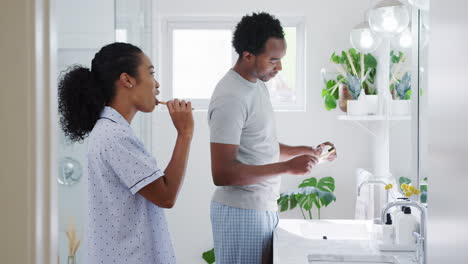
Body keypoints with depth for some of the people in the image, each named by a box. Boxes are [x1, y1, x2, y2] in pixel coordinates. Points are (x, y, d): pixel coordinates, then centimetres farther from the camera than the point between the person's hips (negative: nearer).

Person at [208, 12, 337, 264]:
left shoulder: (258, 85, 9)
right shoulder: (230, 99, -20)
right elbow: (222, 174, -23)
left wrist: (309, 151, 6)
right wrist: (288, 167, -22)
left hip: (264, 207, 9)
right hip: (241, 213, -9)